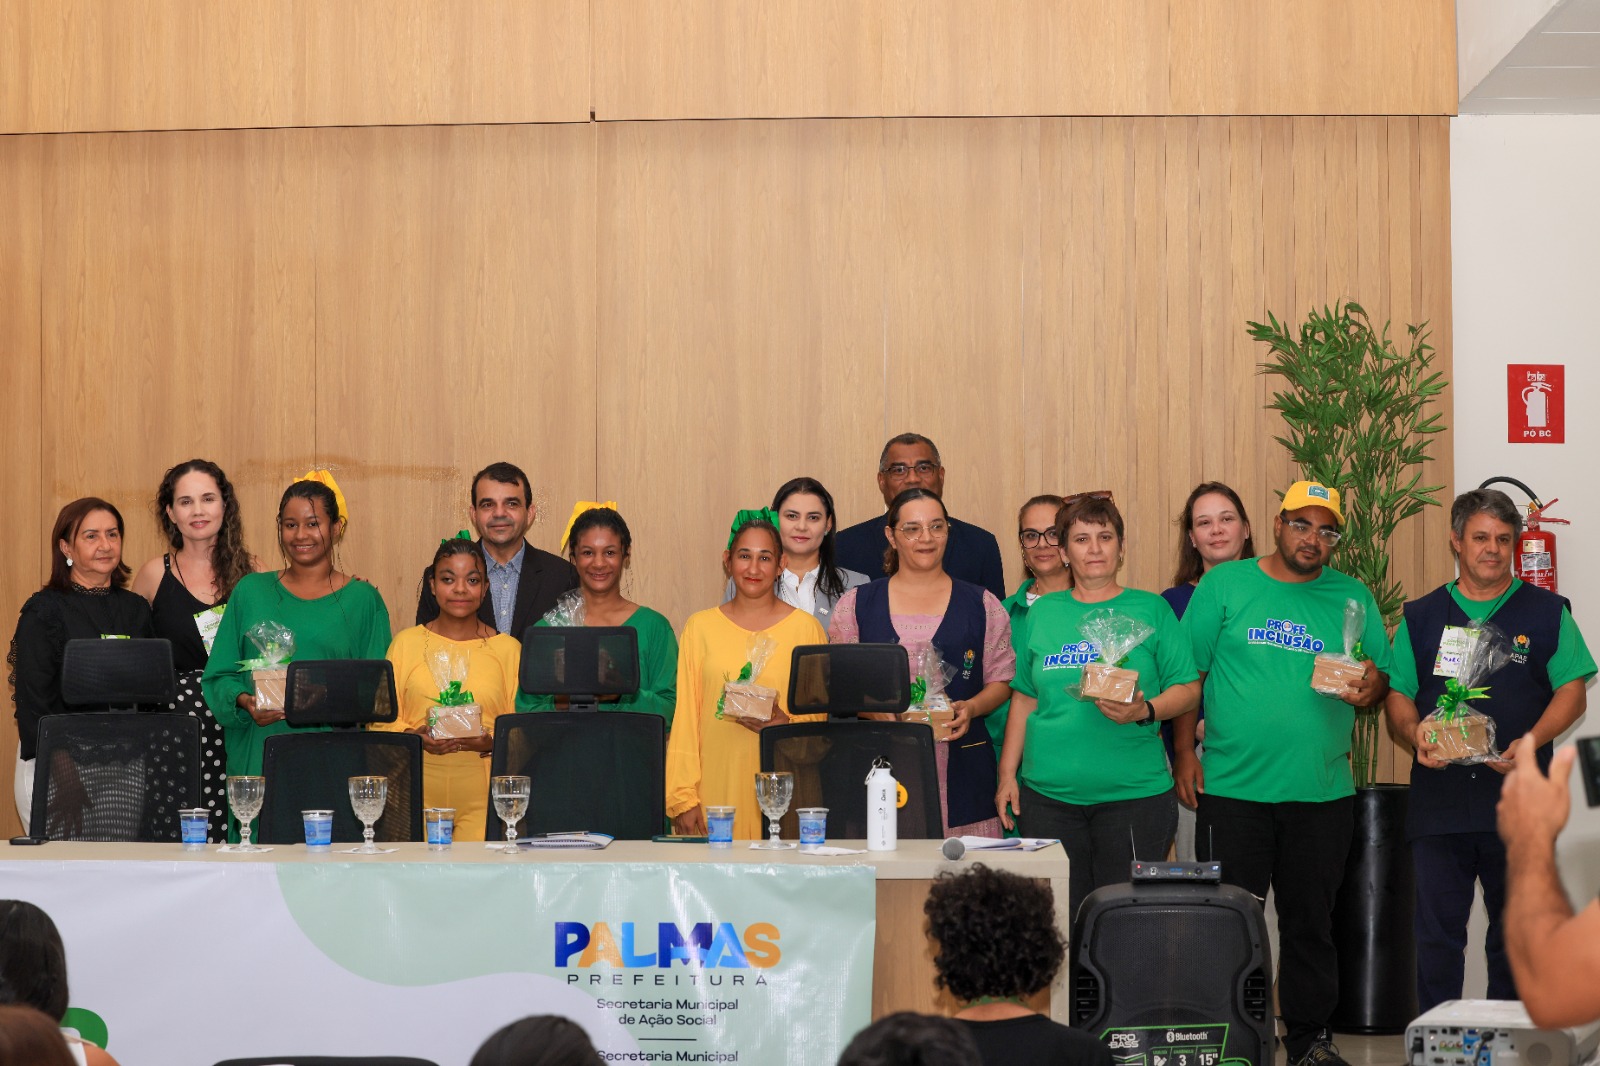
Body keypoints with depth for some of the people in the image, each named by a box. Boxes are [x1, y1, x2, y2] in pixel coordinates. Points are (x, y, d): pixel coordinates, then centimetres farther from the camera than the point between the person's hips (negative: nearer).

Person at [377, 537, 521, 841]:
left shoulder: (508, 649, 10)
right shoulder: (405, 642, 11)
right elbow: (382, 719, 9)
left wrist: (491, 742, -13)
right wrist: (414, 736, -10)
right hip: (417, 792, 0)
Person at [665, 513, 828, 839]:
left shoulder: (806, 627, 7)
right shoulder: (700, 627, 9)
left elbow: (820, 716, 10)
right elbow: (685, 718, 7)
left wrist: (786, 723, -11)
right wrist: (683, 799, 0)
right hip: (717, 786, 1)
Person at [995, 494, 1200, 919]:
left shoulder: (1151, 609, 6)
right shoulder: (1042, 613, 14)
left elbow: (1188, 689, 2)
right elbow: (1024, 699, 16)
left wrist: (1144, 710, -17)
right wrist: (1007, 773, 11)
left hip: (1134, 792, -2)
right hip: (1048, 794, 2)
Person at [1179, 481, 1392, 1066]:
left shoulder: (1352, 596, 9)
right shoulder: (1223, 585, 3)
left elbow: (1384, 677, 10)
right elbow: (1186, 674, 2)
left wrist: (1370, 687, -14)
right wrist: (1183, 750, -6)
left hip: (1322, 792, 2)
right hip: (1232, 789, -2)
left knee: (1310, 923, 8)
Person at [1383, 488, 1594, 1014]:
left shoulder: (1546, 612, 9)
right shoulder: (1421, 617, 13)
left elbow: (1572, 692, 3)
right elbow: (1397, 694, 11)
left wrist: (1530, 743, -13)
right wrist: (1415, 733, -11)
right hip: (1438, 799, 1)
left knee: (1514, 931, 5)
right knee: (1437, 932, 1)